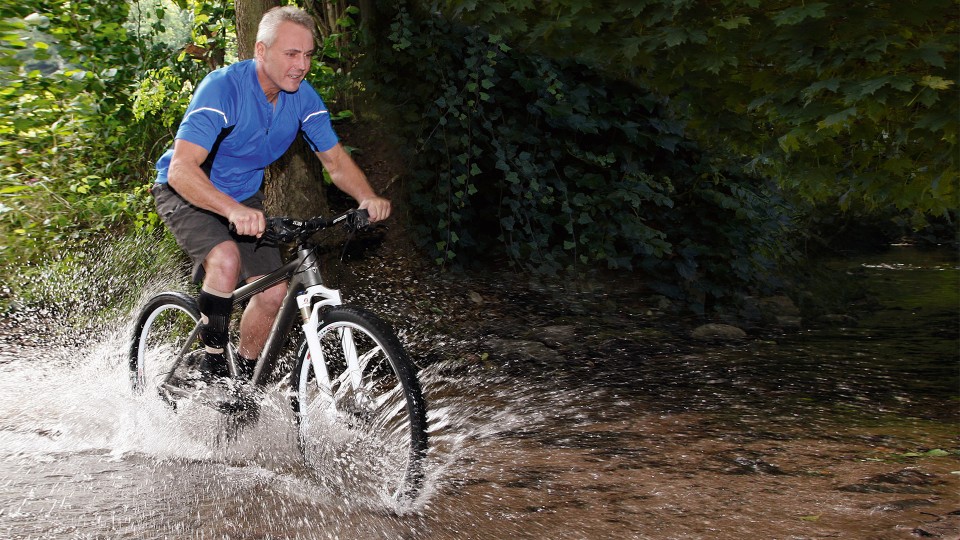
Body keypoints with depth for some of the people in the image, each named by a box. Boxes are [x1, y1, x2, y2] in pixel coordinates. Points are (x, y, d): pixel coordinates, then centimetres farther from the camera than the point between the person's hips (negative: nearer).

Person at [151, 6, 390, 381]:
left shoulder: (303, 97, -12)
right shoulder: (223, 87, -31)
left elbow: (335, 159, -3)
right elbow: (181, 169, -40)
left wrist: (368, 198, -25)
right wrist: (233, 210, -57)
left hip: (243, 196, 6)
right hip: (186, 194, -6)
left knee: (274, 293, -5)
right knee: (226, 258, -33)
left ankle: (244, 378, 17)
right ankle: (212, 363, -14)